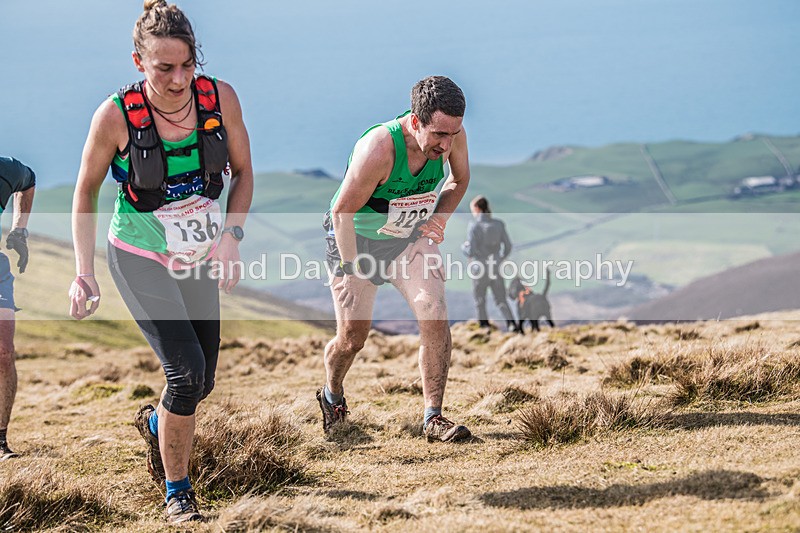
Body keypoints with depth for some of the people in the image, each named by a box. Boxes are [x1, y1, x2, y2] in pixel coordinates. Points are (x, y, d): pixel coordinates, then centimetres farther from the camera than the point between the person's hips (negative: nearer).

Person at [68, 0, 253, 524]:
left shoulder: (221, 97, -13)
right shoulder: (115, 115, -20)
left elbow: (242, 172, 3)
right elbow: (86, 191, -5)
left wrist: (231, 236, -11)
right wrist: (84, 274, -9)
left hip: (200, 259, 4)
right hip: (140, 259, -4)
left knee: (201, 381, 10)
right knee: (186, 369, -18)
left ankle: (155, 422, 47)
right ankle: (177, 491, 2)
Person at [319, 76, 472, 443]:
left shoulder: (450, 134, -20)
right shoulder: (378, 149, -36)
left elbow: (459, 180, 4)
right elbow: (342, 212, -24)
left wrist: (440, 217, -11)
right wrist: (351, 272, -20)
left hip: (410, 237, 4)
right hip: (356, 239, -4)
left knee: (435, 313, -18)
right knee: (352, 336, 2)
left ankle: (433, 419, -10)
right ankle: (332, 397, 36)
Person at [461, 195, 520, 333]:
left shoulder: (474, 226, -13)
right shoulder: (498, 224, -1)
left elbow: (471, 251, -16)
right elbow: (508, 246, 5)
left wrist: (463, 247, 6)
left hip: (480, 269, -4)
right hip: (496, 270, 4)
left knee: (480, 302, 13)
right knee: (501, 300, 12)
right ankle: (512, 324, -5)